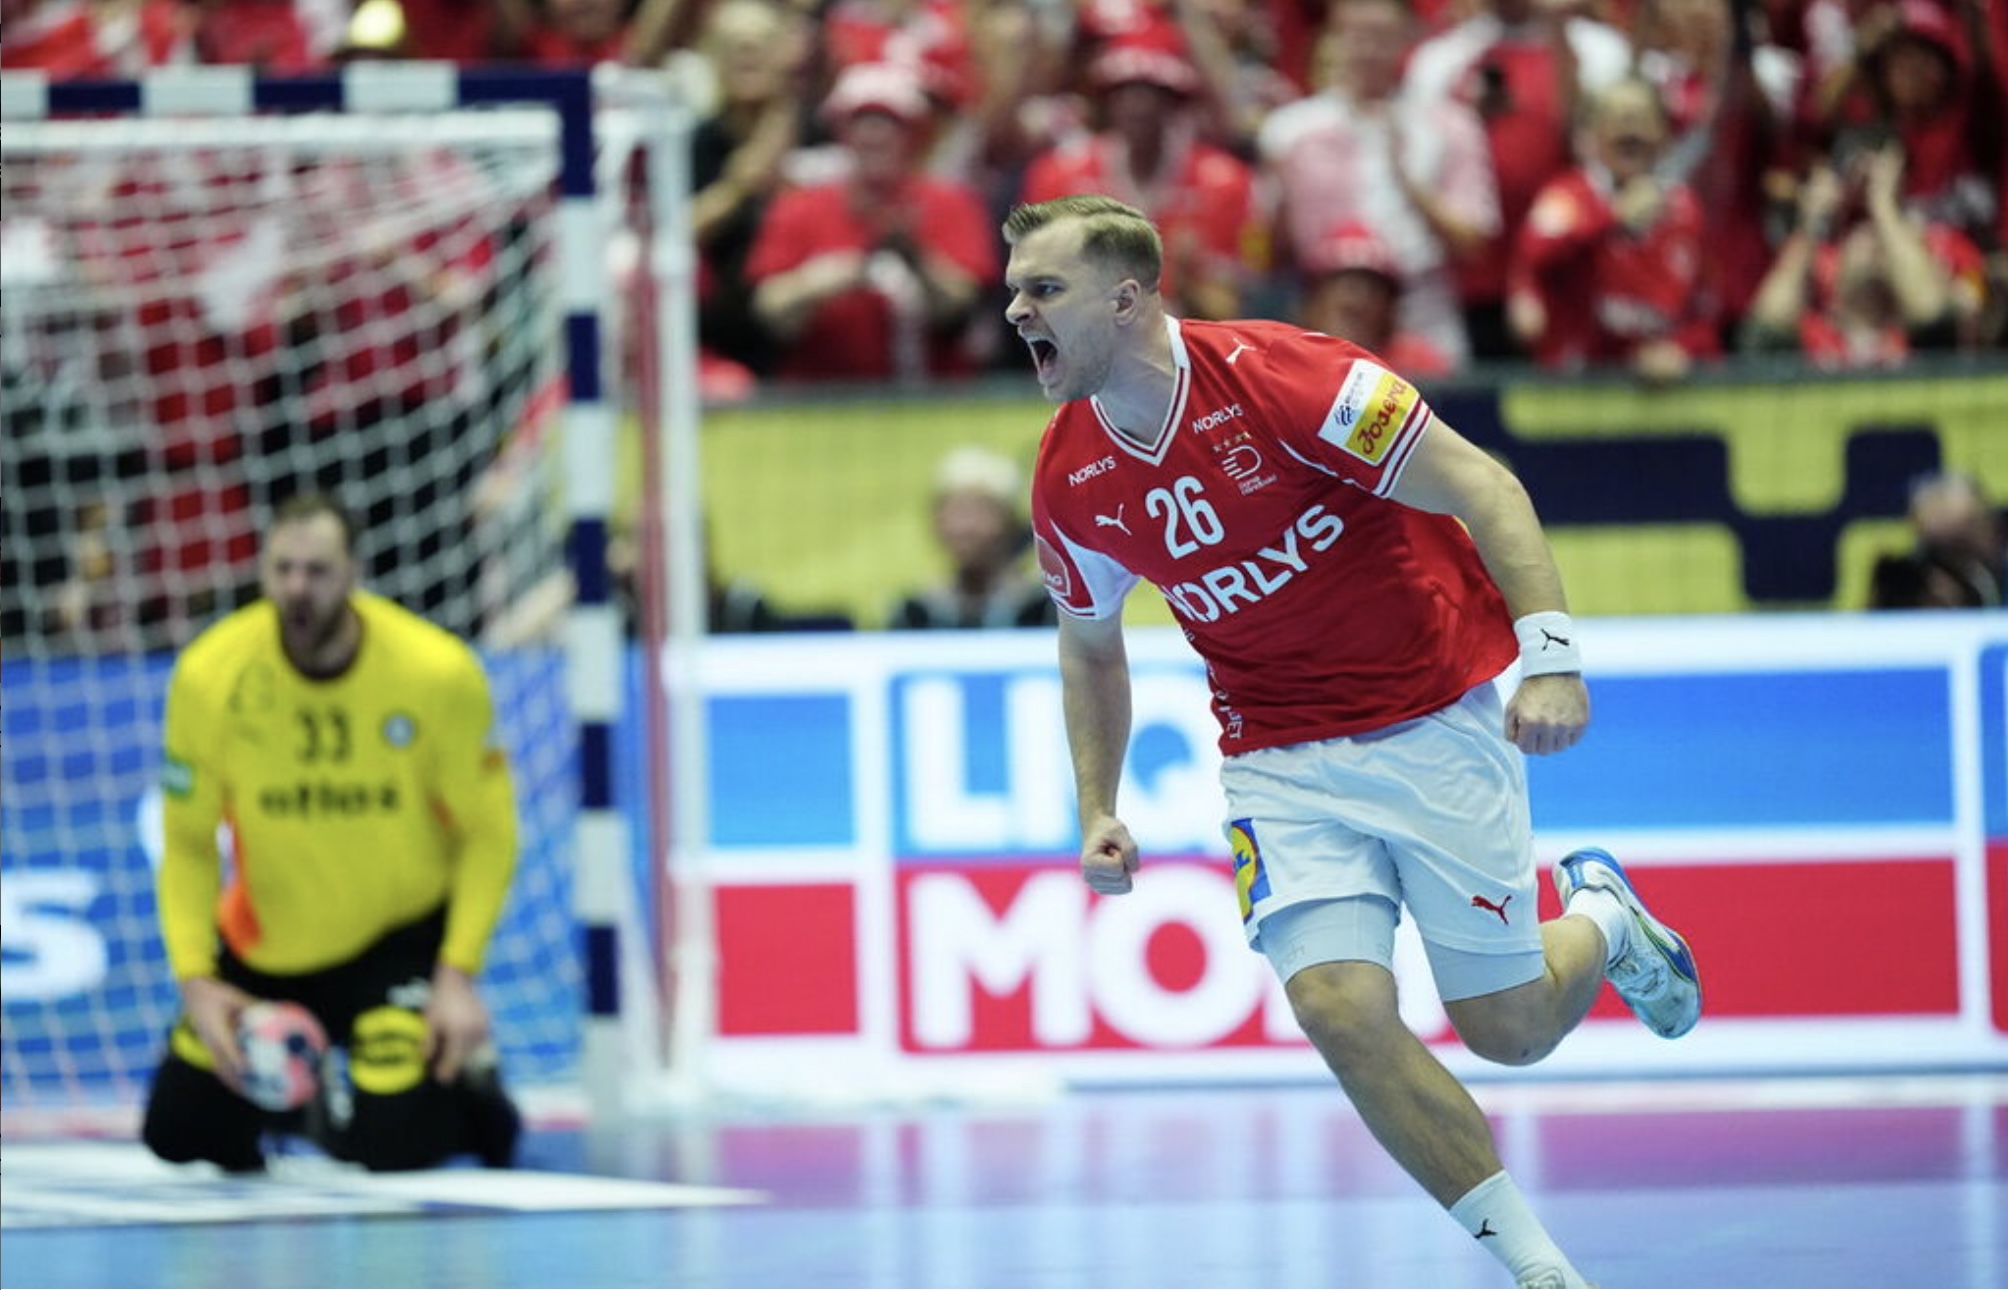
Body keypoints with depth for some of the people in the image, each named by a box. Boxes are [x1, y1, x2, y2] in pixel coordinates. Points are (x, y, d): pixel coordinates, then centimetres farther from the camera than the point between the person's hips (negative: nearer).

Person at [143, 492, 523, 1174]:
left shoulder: (439, 672, -23)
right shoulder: (209, 675, -18)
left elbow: (489, 835, -12)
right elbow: (187, 844, -7)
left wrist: (459, 974, -19)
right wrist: (195, 980, -16)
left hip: (402, 935, -3)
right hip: (266, 940, 3)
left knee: (393, 1144, -18)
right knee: (178, 1134, 2)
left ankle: (466, 1083, 16)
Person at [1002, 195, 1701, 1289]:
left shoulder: (1275, 377, -21)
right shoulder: (1070, 483, -5)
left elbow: (1482, 489, -19)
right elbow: (1090, 641, 16)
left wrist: (1549, 652, -29)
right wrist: (1098, 811, 9)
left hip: (1437, 723, -4)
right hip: (1283, 764, 4)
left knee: (1507, 1026, -1)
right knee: (1343, 1010, -17)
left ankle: (1598, 916, 35)